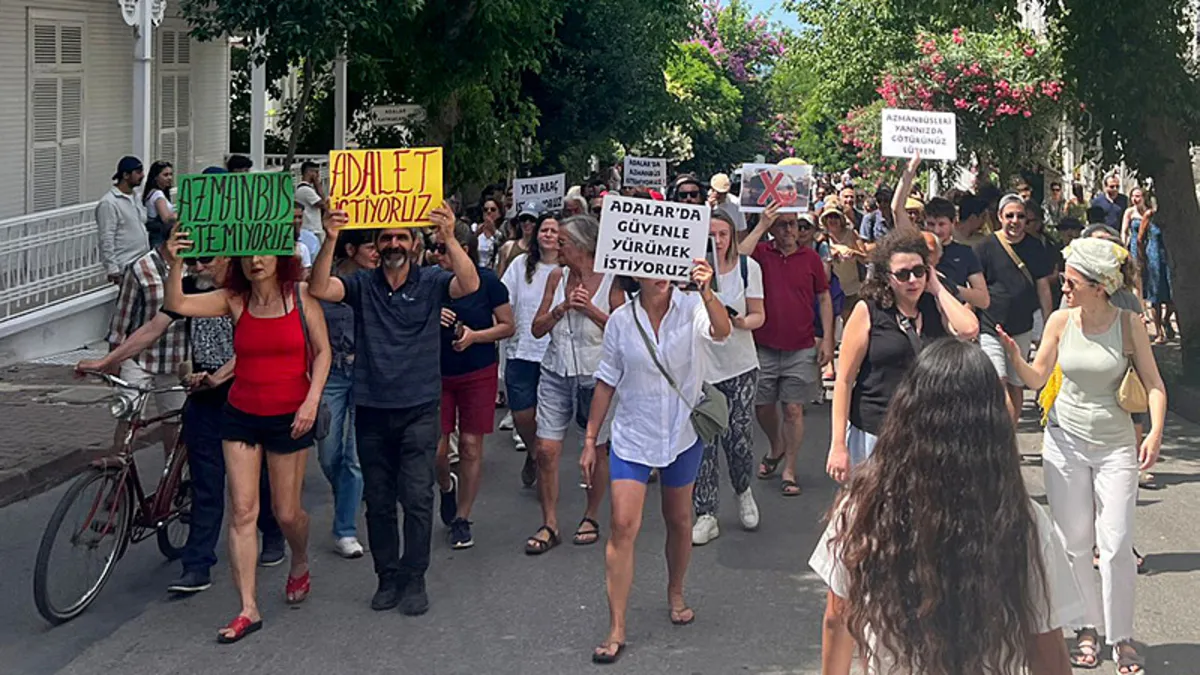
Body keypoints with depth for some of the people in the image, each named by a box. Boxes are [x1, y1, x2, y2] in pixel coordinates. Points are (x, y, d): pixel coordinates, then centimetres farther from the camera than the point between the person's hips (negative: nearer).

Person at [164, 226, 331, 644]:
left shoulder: (301, 296, -5)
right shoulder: (234, 300, -1)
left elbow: (322, 351, -2)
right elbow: (178, 305, -13)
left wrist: (312, 400, -13)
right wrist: (176, 264, -29)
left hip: (289, 417, -2)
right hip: (241, 416, 2)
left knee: (286, 512, 6)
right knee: (242, 511, -3)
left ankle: (300, 566, 41)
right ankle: (248, 609, 1)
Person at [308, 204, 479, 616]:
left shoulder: (431, 283, 0)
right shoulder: (362, 285, 3)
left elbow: (470, 285, -19)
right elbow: (320, 289, -13)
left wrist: (449, 238, -33)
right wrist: (330, 240, -28)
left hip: (419, 408, -2)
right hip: (372, 410, 2)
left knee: (418, 497, -5)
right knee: (378, 501, 9)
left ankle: (414, 580, 7)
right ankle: (388, 578, 21)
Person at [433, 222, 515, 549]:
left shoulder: (487, 281, -7)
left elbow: (508, 326, -1)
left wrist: (475, 335, -17)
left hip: (479, 374, -2)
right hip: (437, 373, 2)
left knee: (471, 446, 2)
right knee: (435, 448, -2)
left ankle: (462, 519, 16)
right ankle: (446, 487, 33)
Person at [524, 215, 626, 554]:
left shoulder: (611, 281, -6)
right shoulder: (557, 277, 5)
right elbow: (537, 328, 6)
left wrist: (590, 309, -18)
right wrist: (563, 307, -10)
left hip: (596, 376, -3)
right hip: (557, 374, 3)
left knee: (597, 449, 9)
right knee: (546, 450, -3)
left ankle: (590, 519, 26)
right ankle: (549, 525, 7)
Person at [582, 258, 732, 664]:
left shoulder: (692, 308, -9)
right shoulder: (621, 320, -4)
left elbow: (721, 331, -32)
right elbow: (606, 383, 3)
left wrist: (707, 294, -52)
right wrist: (591, 440, 3)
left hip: (683, 433, 0)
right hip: (632, 435, 0)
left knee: (679, 522, 16)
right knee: (623, 527, -9)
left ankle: (675, 594, 42)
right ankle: (616, 629, -6)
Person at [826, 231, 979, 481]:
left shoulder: (936, 307, 8)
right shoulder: (868, 312, -3)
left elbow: (969, 329, -14)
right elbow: (844, 380, -5)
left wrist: (937, 288, -3)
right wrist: (838, 446, -9)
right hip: (874, 435, -2)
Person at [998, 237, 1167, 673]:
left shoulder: (1128, 324, -9)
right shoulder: (1061, 321, -4)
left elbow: (1153, 384, -5)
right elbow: (1037, 378, 3)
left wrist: (1155, 432, -19)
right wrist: (1015, 358, -17)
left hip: (1116, 444, -2)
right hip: (1066, 440, 2)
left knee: (1117, 546, -5)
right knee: (1074, 543, 6)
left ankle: (1121, 639, 8)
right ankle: (1087, 629, 20)